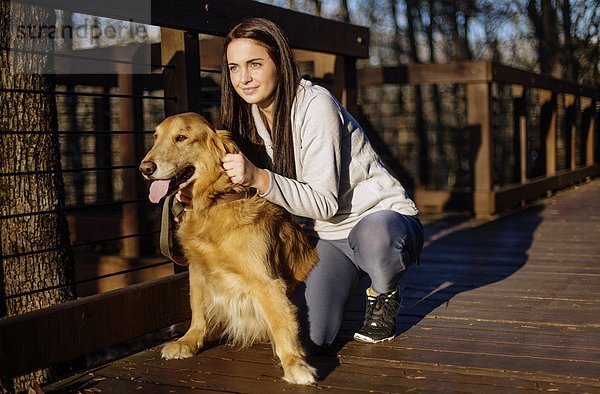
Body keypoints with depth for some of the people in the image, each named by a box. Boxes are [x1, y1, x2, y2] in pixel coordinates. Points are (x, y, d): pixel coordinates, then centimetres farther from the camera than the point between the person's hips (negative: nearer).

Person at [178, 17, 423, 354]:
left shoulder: (315, 105, -20)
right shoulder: (252, 115, 2)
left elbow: (325, 201, -24)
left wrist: (259, 178, -37)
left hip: (378, 216, -5)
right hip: (325, 235, 5)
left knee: (372, 235, -43)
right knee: (306, 339, -17)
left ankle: (384, 295, -6)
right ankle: (345, 278, 17)